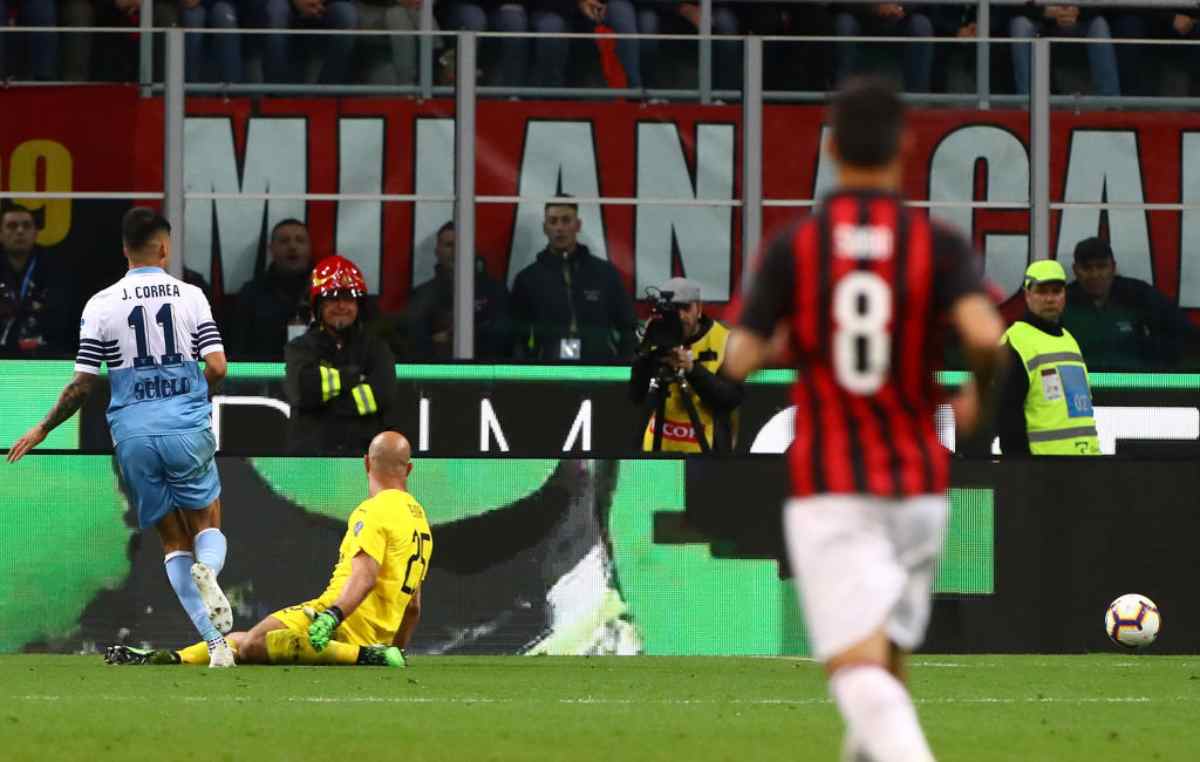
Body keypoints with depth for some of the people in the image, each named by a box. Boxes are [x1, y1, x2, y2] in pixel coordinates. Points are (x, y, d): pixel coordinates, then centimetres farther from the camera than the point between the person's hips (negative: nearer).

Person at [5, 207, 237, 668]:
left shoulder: (101, 305, 0)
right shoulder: (190, 296, 1)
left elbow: (82, 383, -1)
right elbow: (217, 368, -4)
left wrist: (42, 430, 12)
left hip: (133, 434, 1)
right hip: (187, 428, -1)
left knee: (173, 540, 9)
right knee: (208, 527, 12)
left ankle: (216, 642, -4)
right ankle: (207, 568, -27)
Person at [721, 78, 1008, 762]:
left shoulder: (792, 249, -3)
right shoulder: (940, 245, -3)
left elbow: (739, 363, -7)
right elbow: (986, 336, -20)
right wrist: (979, 395, 2)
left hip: (829, 493, -2)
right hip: (918, 488, 2)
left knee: (858, 669, -13)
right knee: (888, 657, 21)